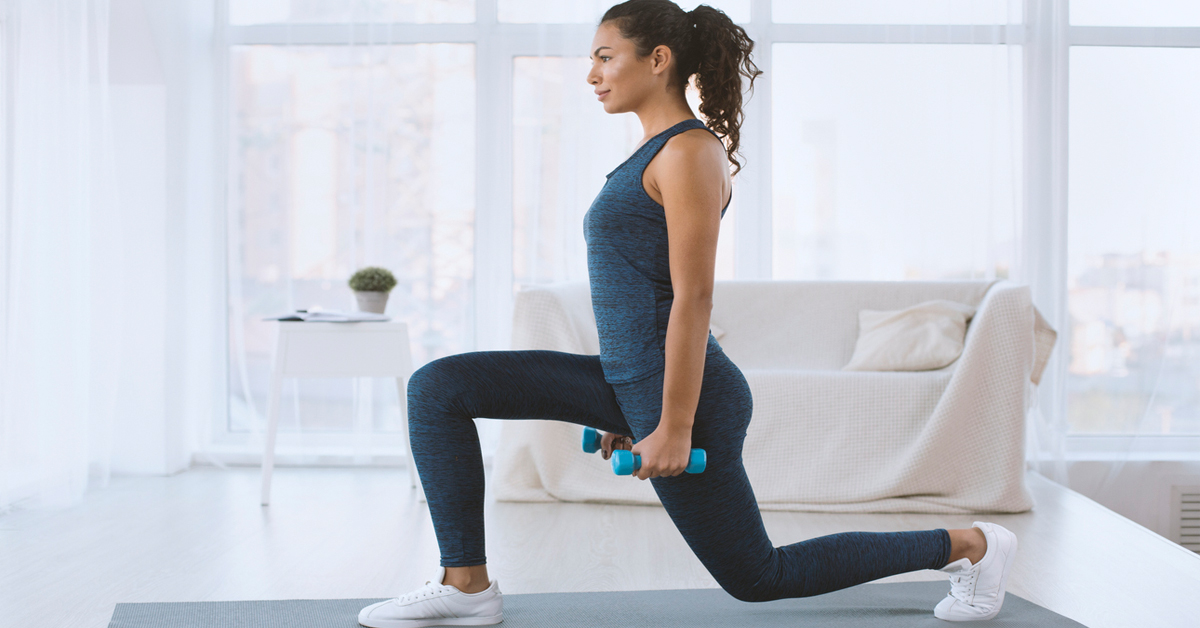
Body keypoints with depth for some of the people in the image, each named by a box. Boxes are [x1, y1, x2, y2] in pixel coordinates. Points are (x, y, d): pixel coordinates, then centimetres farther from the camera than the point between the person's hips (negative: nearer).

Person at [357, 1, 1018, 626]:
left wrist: (675, 429, -21)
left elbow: (693, 299, -20)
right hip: (629, 379, 10)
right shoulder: (657, 151, 14)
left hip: (678, 391, -10)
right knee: (438, 388, 1)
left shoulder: (690, 151, -16)